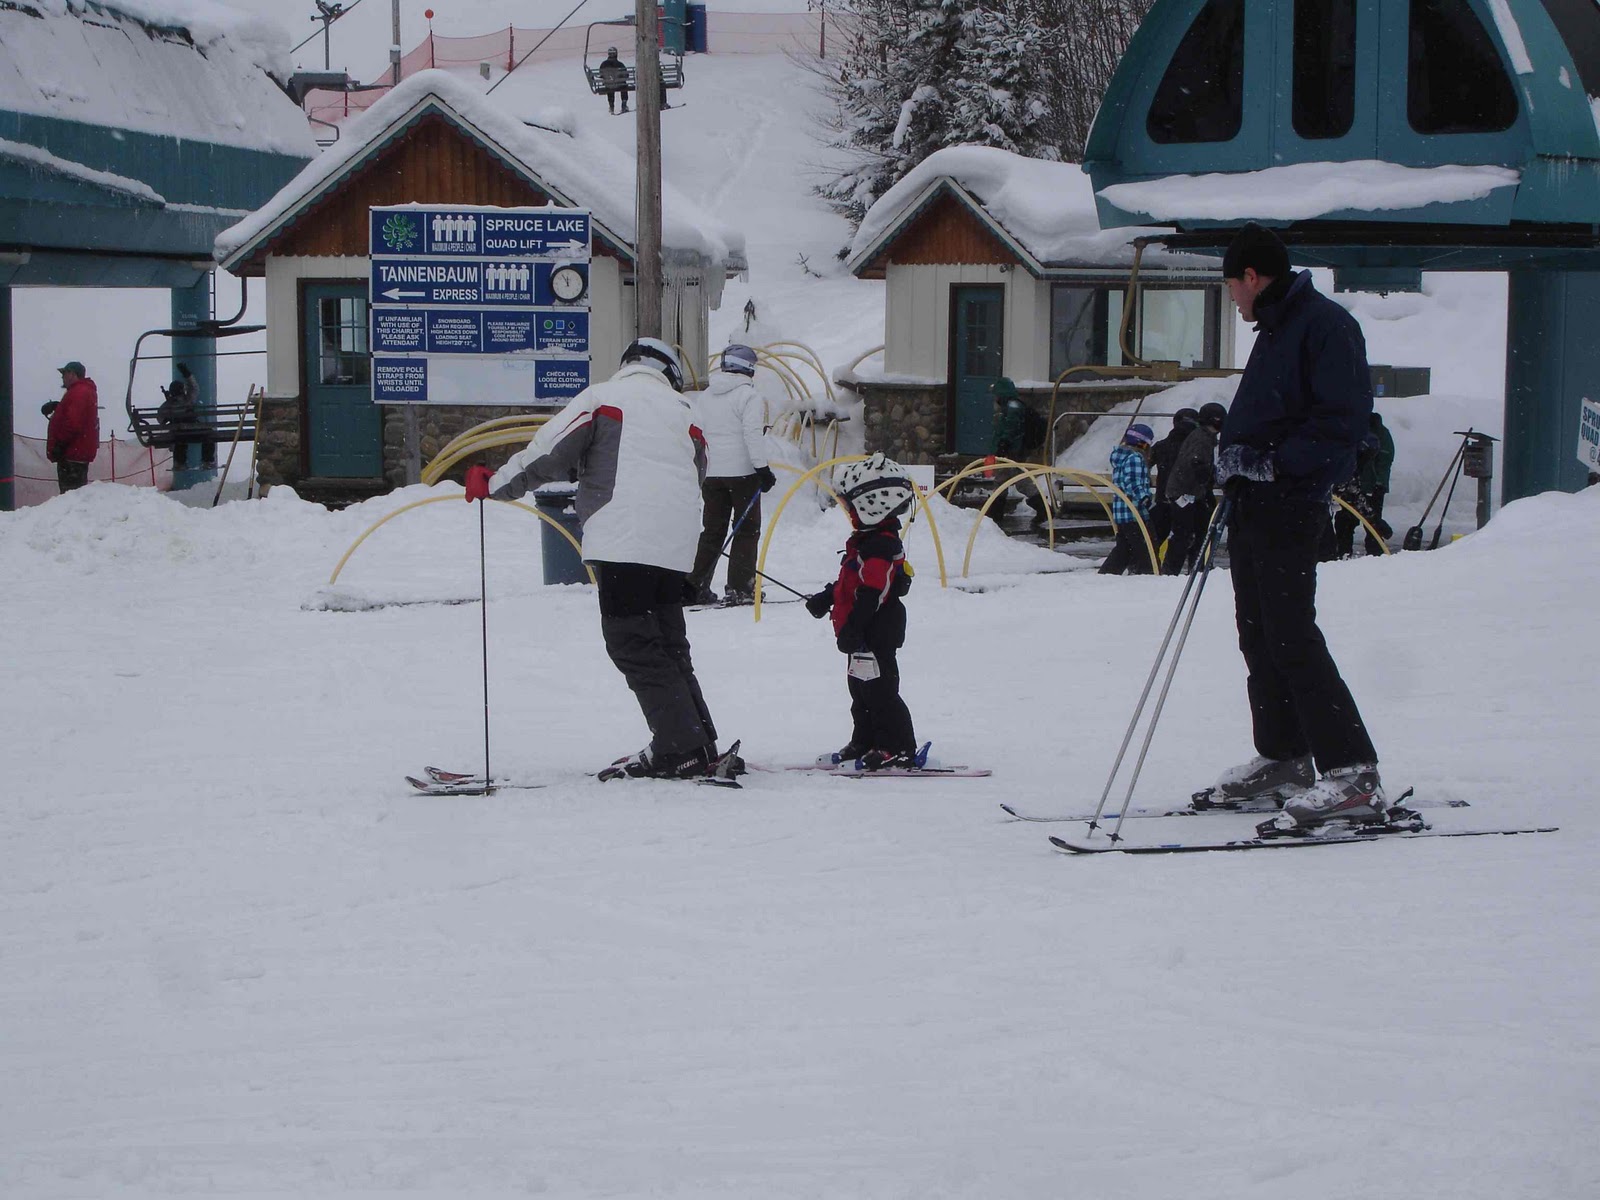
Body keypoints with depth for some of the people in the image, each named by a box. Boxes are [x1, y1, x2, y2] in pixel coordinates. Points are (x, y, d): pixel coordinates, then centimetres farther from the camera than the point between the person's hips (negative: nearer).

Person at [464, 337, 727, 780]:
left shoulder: (601, 398, 4)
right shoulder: (683, 412, 20)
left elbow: (549, 453, -3)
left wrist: (493, 485, 8)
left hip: (623, 543, -6)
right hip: (675, 548, 6)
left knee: (632, 644, -4)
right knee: (667, 643, 16)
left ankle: (681, 747, -11)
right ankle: (699, 744, 12)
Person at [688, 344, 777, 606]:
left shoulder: (704, 397, 13)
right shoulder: (748, 395, -8)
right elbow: (753, 434, -16)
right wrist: (763, 468, -14)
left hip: (711, 473, 6)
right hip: (741, 472, -6)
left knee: (712, 530, 13)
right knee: (747, 530, 1)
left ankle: (695, 585, 7)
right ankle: (739, 588, -5)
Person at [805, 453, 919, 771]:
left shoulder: (881, 547, -21)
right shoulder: (868, 540, 13)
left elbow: (871, 594, -25)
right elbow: (851, 582, 26)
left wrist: (851, 629, -25)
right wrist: (825, 598, 29)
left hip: (876, 634, -11)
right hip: (866, 635, 11)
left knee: (879, 690, -7)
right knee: (861, 688, 17)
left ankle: (898, 748, -3)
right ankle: (865, 742, 26)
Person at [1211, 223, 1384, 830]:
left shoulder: (1325, 324, -12)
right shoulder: (1274, 329, 20)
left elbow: (1345, 420, -19)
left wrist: (1273, 461, -22)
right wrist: (1231, 450, 10)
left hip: (1288, 502, -10)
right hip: (1253, 501, 10)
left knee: (1291, 635, -15)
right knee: (1258, 633, 13)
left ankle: (1354, 776, -18)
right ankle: (1283, 757, 22)